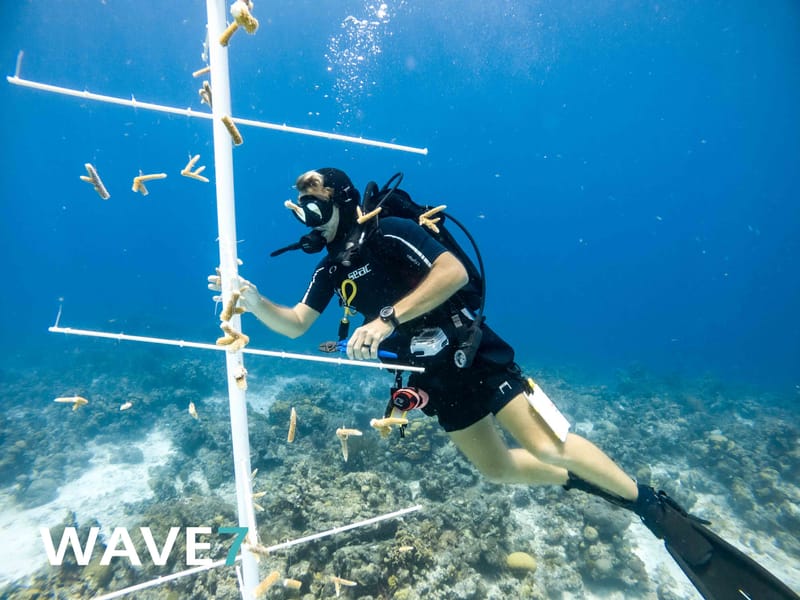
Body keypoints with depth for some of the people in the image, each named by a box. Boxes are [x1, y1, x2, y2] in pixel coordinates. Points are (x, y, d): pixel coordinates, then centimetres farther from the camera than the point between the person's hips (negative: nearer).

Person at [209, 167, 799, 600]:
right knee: (497, 467, 14)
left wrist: (387, 319, -30)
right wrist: (255, 301, -10)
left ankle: (651, 503, 11)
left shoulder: (390, 232, -14)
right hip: (434, 377, 8)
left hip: (471, 352, -7)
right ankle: (584, 480, 36)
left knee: (548, 445, -14)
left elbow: (454, 271, -26)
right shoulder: (331, 268, 9)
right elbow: (294, 325, 8)